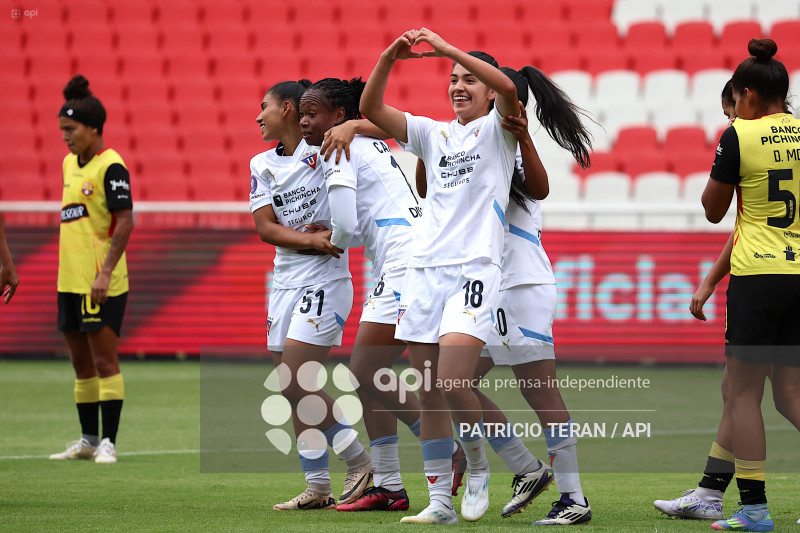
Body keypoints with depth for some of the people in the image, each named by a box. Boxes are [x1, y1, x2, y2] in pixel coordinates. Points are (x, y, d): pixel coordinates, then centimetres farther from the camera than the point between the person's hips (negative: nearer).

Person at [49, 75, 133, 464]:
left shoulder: (110, 166, -12)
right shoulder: (70, 163, 14)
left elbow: (125, 221, -17)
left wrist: (105, 272, -22)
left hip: (101, 282, -9)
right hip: (71, 281, 9)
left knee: (104, 361, -6)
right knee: (82, 365, 13)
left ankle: (109, 443, -3)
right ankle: (88, 440, 21)